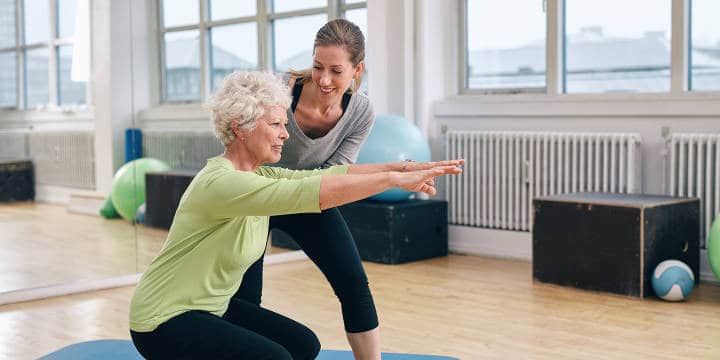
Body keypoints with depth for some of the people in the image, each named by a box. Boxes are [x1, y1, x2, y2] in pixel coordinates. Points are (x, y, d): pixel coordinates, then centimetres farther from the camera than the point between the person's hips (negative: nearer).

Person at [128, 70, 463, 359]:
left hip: (214, 306, 9)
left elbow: (324, 174, -5)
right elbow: (307, 192, -37)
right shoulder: (221, 182, -27)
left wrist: (404, 168, -15)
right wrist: (395, 180, -34)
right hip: (164, 320, -9)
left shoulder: (260, 176, 1)